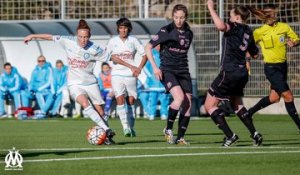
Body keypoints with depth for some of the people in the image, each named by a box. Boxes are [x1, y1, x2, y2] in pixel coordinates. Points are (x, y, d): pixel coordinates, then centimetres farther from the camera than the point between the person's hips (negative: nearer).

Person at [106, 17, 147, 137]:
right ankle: (125, 127, -20)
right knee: (120, 98, -16)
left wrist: (139, 68, -6)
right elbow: (109, 57, -3)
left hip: (131, 74, 1)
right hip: (117, 74, -1)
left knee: (131, 100, 4)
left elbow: (144, 55, 9)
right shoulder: (113, 41, 2)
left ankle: (131, 127, 14)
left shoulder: (133, 41, 5)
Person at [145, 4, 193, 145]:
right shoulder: (166, 31, -8)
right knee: (179, 97, -26)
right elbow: (148, 47, -6)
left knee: (188, 103, -3)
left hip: (183, 71, 6)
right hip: (167, 70, -6)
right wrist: (154, 67, -15)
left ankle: (180, 137, 6)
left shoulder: (189, 34, 9)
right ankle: (168, 129, -9)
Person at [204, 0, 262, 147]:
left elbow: (221, 26, -36)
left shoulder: (235, 27, -11)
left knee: (209, 105, -1)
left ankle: (230, 135, -9)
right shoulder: (248, 32, 12)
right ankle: (254, 134, 21)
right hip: (242, 73, 9)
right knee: (236, 104, 29)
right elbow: (254, 54, 26)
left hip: (229, 73, -9)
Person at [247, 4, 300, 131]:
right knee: (288, 95, -12)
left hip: (283, 66, 6)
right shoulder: (260, 32, -9)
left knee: (274, 98, 12)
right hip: (271, 67, -6)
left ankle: (250, 112, 32)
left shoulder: (284, 27, 2)